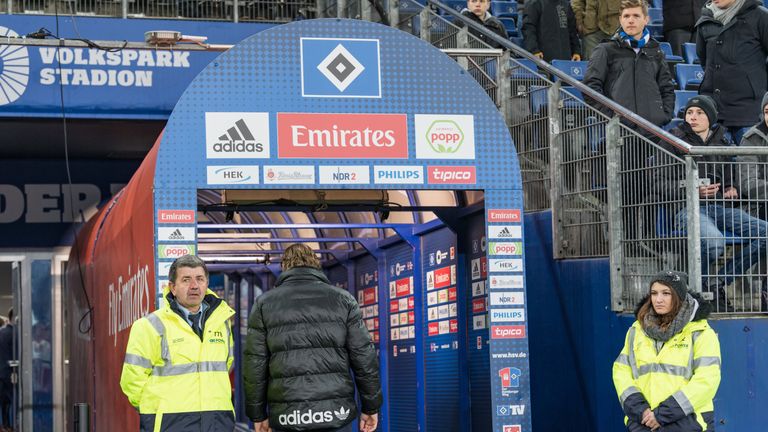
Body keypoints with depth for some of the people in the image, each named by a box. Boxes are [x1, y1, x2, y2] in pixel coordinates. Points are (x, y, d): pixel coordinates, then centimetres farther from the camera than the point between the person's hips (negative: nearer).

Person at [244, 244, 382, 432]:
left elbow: (254, 365, 5)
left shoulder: (265, 303, 7)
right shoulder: (342, 299, 8)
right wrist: (371, 406, 12)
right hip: (336, 414, 0)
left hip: (287, 417, 0)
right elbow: (364, 356, 4)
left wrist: (258, 415, 12)